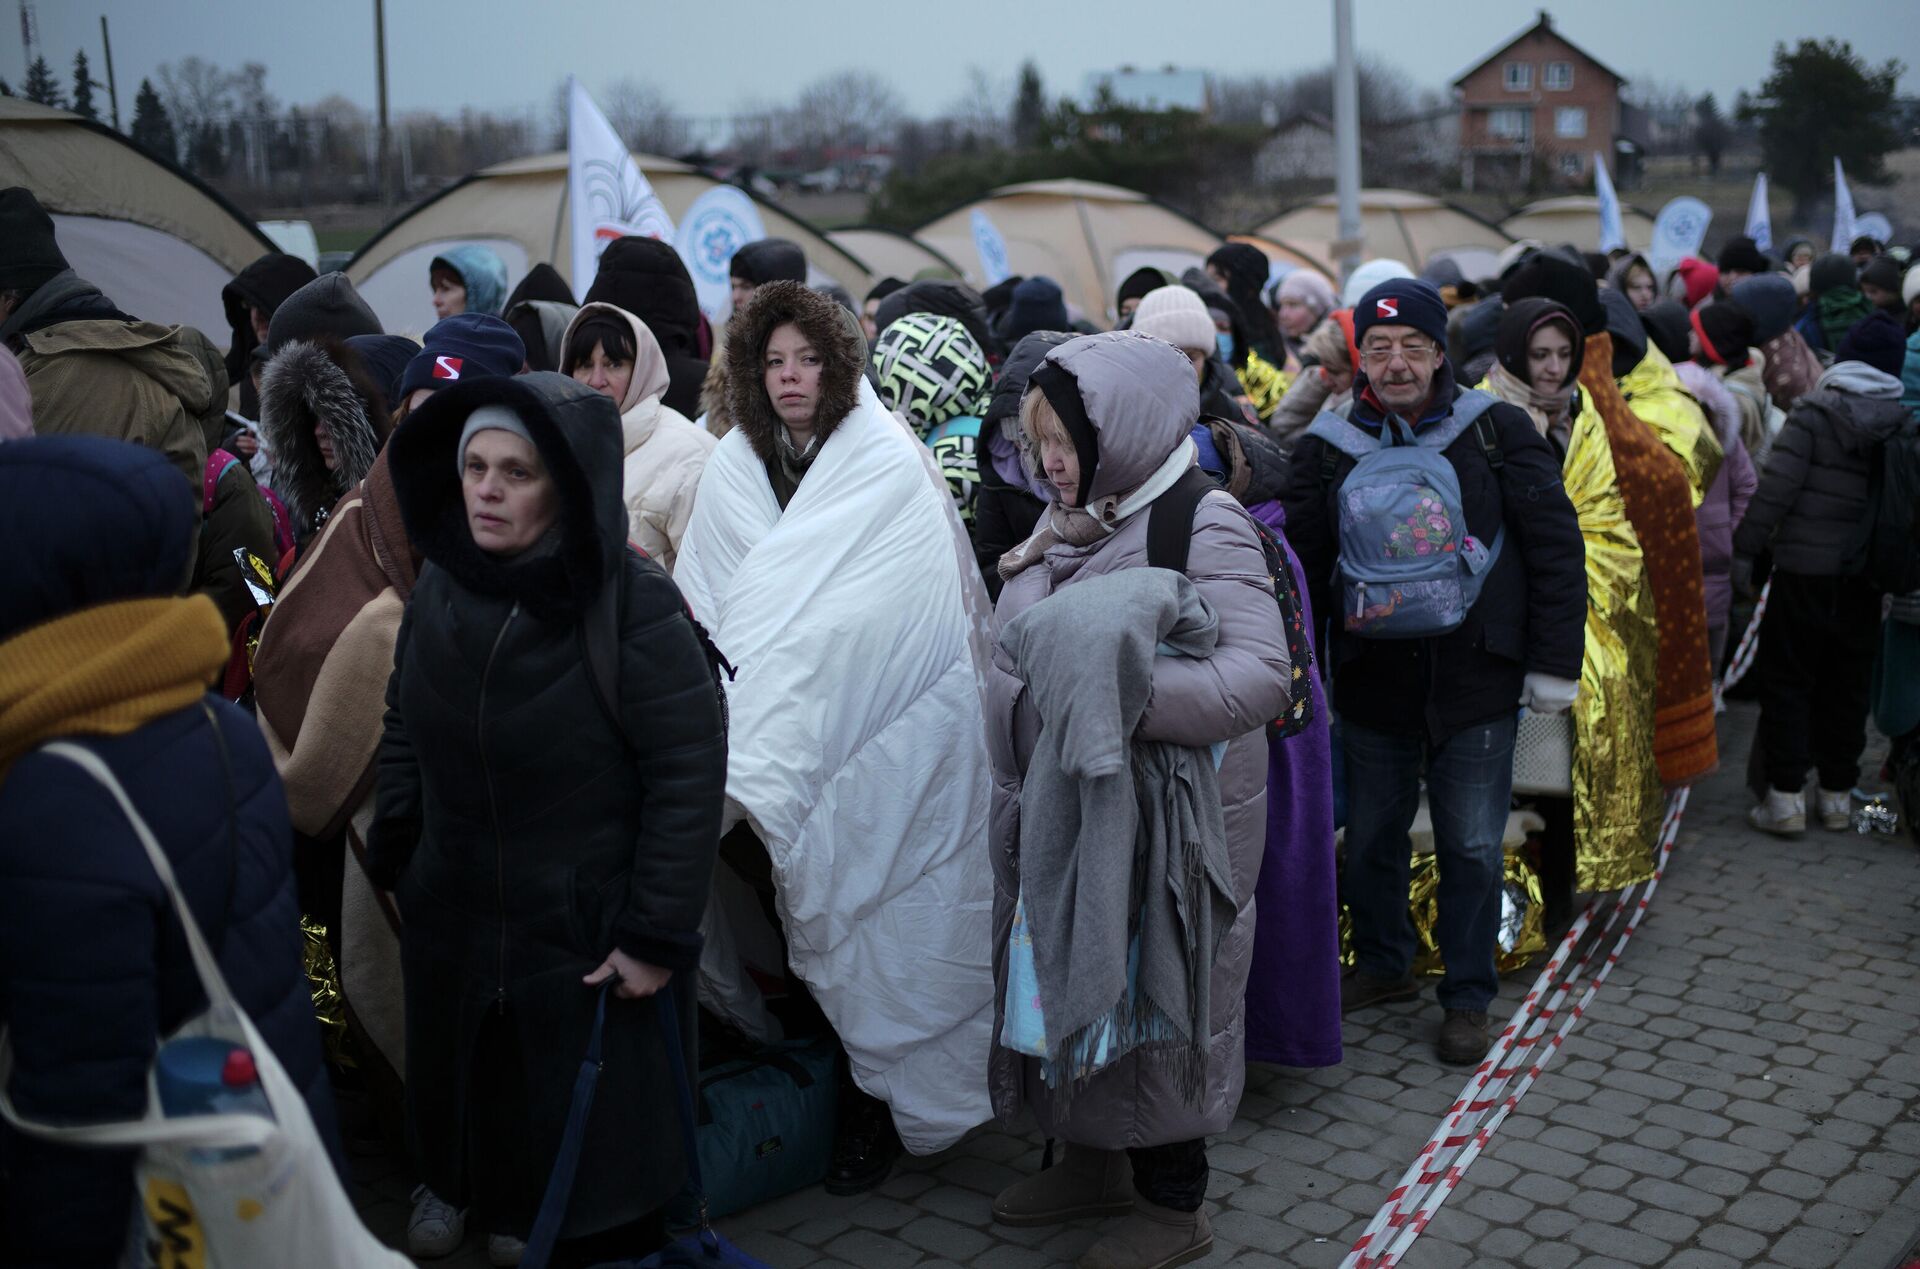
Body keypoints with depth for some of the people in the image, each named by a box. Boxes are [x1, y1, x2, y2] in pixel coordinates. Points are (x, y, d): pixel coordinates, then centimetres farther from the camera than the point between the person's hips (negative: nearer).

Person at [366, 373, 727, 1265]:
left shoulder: (633, 605, -18)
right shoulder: (440, 587, 0)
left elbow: (690, 773, -17)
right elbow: (404, 734, 12)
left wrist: (658, 936, -17)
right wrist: (393, 866, 10)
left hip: (592, 938, -5)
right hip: (455, 930, 5)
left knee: (598, 1141, 10)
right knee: (482, 1122, 19)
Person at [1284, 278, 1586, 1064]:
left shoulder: (1497, 431, -3)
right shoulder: (1329, 446, 2)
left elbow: (1556, 548, -1)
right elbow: (1303, 564, 8)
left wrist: (1554, 663, -4)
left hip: (1476, 682, -2)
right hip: (1371, 683, 2)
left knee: (1472, 848, 5)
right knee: (1370, 839, 15)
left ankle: (1468, 998, 22)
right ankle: (1383, 965, 37)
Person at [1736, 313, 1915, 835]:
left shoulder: (1813, 415, -10)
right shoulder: (1902, 426, 1)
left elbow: (1775, 488, -14)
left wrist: (1745, 548, -6)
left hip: (1804, 571, -4)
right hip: (1864, 577, 4)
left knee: (1787, 680, 4)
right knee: (1847, 687, 13)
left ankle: (1785, 797, 2)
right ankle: (1837, 796, 20)